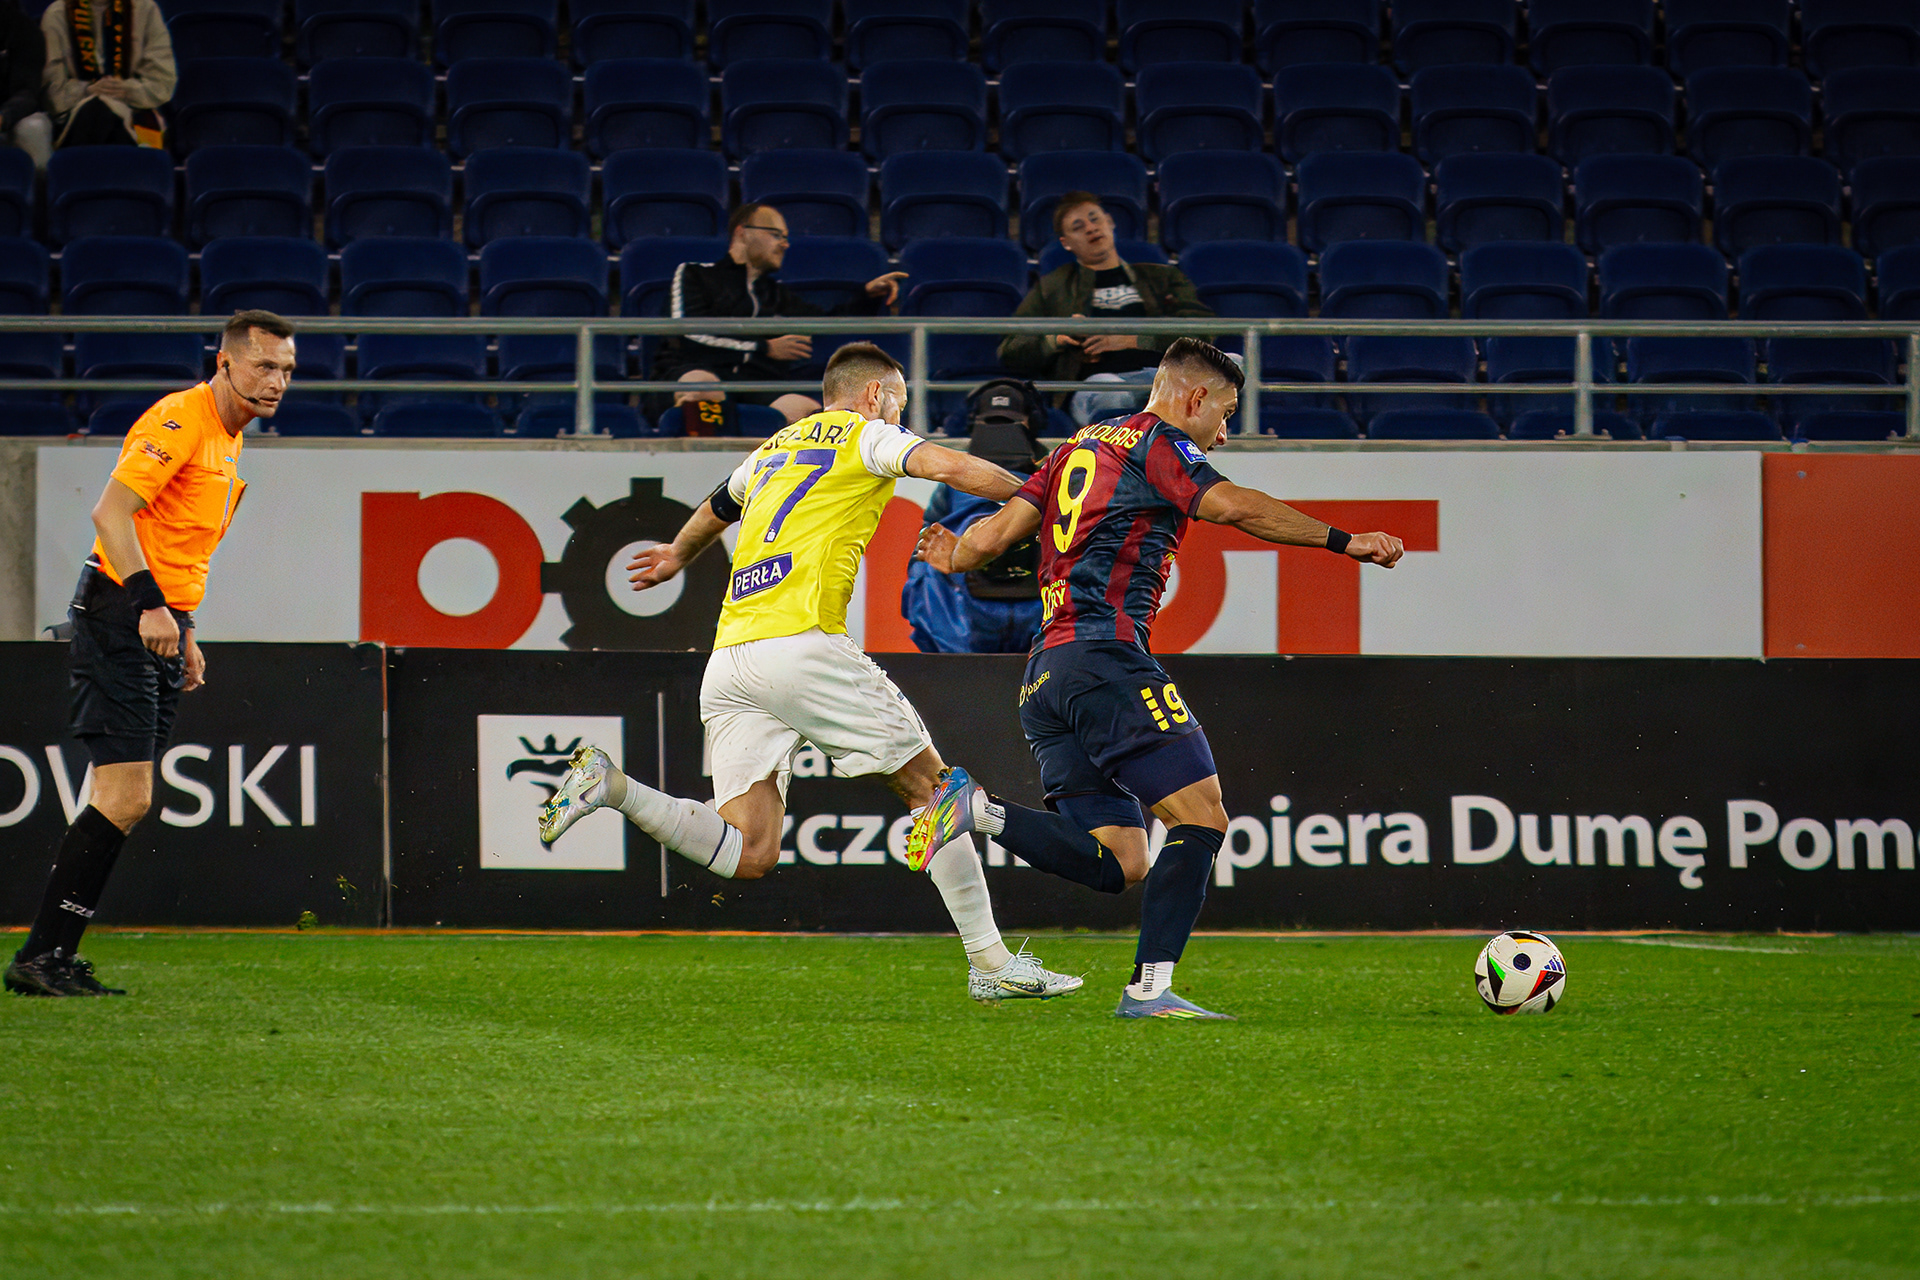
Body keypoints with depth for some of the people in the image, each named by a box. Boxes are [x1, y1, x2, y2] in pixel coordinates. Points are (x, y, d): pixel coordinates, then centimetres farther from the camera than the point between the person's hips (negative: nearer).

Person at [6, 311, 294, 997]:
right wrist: (150, 603, -30)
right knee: (125, 796, -14)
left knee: (126, 802, 5)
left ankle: (57, 958, 7)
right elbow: (110, 509, -23)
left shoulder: (227, 439, 18)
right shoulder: (178, 421, -13)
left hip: (160, 621, 10)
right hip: (119, 616, -10)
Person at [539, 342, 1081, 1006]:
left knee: (748, 853, -2)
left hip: (727, 659, 7)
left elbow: (715, 509, 48)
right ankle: (990, 963, 3)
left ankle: (610, 785, -17)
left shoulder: (773, 449, 29)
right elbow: (946, 466, -10)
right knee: (930, 783, 5)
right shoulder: (865, 436, 8)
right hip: (800, 644, -7)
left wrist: (677, 556, 69)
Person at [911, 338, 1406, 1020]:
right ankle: (1150, 987, -18)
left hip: (1043, 678, 9)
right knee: (1201, 817, -9)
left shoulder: (1078, 447, 24)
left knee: (1117, 863, 3)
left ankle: (979, 809, -10)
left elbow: (997, 532, 20)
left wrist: (954, 557, 41)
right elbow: (1234, 506, -15)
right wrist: (1342, 541, -13)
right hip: (1106, 656, -9)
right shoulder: (1155, 443, 0)